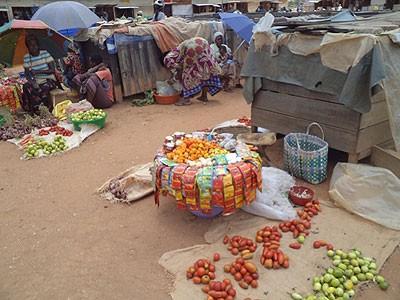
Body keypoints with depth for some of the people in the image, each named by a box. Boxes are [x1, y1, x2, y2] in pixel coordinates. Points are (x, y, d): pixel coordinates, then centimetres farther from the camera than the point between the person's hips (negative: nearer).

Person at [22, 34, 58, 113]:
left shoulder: (45, 53, -7)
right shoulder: (26, 57, 1)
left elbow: (53, 70, -10)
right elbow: (27, 74, 0)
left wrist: (38, 72, -20)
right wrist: (32, 81, -22)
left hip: (49, 80, -3)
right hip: (36, 81, 3)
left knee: (44, 88, -35)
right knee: (26, 87, -27)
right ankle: (33, 111, -15)